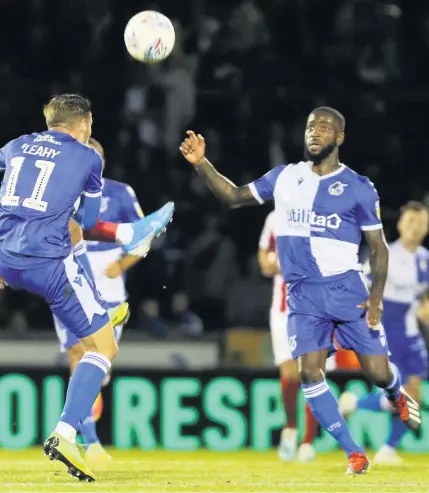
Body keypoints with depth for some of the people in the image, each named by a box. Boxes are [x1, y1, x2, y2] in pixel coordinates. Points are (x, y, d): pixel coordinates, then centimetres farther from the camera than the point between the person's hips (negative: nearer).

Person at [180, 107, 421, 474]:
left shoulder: (358, 188, -3)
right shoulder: (285, 178, 7)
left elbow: (379, 247, 1)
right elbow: (234, 196, 11)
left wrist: (377, 296, -10)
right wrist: (202, 164, -3)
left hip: (347, 289, -2)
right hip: (303, 294, 3)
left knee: (377, 371, -3)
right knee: (310, 372, -12)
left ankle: (397, 396, 37)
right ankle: (354, 454, -2)